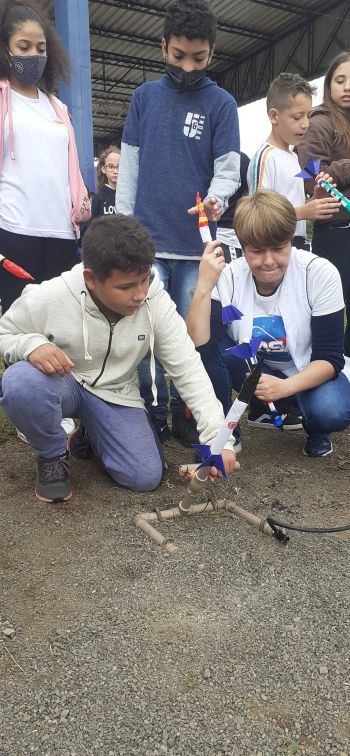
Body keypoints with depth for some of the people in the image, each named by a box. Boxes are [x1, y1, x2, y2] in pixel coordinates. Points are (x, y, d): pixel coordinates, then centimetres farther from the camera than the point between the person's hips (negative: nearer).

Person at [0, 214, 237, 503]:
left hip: (115, 394, 2)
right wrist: (30, 345, -32)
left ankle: (89, 431, 19)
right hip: (61, 383, -1)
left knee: (146, 477, -11)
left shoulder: (157, 303, -21)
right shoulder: (48, 298, -25)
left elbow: (189, 369, -19)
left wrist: (217, 437, -28)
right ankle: (53, 454, -4)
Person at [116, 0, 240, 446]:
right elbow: (128, 167, 10)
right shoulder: (144, 96, 11)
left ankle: (184, 413, 20)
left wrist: (216, 198, -23)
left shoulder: (221, 104, 6)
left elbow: (228, 169, -1)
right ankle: (153, 415, 12)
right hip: (147, 240, 1)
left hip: (196, 243, -1)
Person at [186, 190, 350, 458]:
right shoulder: (229, 277, -17)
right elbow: (197, 347, -27)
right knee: (209, 342, -25)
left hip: (311, 373, -1)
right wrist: (204, 286, -37)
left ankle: (316, 430, 5)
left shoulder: (320, 273, -20)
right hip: (257, 371, 2)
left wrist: (284, 387, -35)